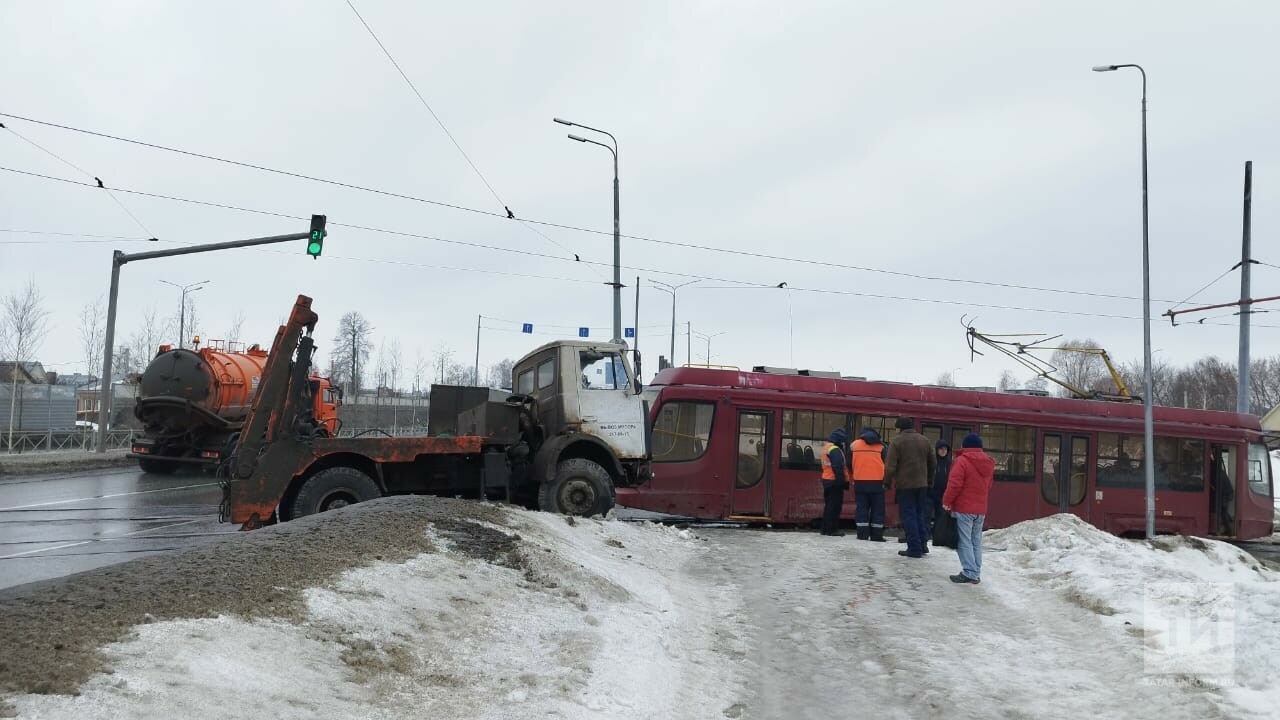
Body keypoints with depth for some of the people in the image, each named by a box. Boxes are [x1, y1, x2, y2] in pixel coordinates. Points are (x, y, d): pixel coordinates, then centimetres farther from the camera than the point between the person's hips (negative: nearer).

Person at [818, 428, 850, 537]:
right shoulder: (835, 450, -16)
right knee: (835, 506, -6)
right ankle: (832, 529, -5)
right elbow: (838, 468, -21)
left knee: (828, 505, 14)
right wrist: (843, 482, -20)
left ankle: (825, 529, 18)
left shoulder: (826, 448, 16)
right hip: (835, 481, -10)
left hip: (826, 480, 10)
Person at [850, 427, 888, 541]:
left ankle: (862, 534, 3)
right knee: (877, 509, 5)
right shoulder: (881, 446, 6)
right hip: (877, 482, -1)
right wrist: (885, 480, 16)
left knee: (862, 508, 6)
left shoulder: (854, 445, 8)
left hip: (860, 482, 1)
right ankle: (876, 535, 4)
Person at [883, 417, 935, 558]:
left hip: (905, 484, -5)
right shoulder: (924, 440, 8)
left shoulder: (897, 442, -9)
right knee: (919, 514, 17)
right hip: (922, 484, 5)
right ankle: (922, 544, 17)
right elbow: (933, 462, 13)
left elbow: (890, 465, -13)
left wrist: (887, 483, -2)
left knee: (909, 516, 0)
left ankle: (914, 548, -2)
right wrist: (929, 479, 24)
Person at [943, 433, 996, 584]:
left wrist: (947, 501, -7)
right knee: (976, 541, 13)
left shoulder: (962, 461, -14)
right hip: (981, 509, 7)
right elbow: (989, 485, 18)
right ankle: (976, 573, 14)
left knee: (965, 541, -4)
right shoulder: (989, 463, 10)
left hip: (963, 508, -7)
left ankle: (969, 573, -8)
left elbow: (954, 484, -17)